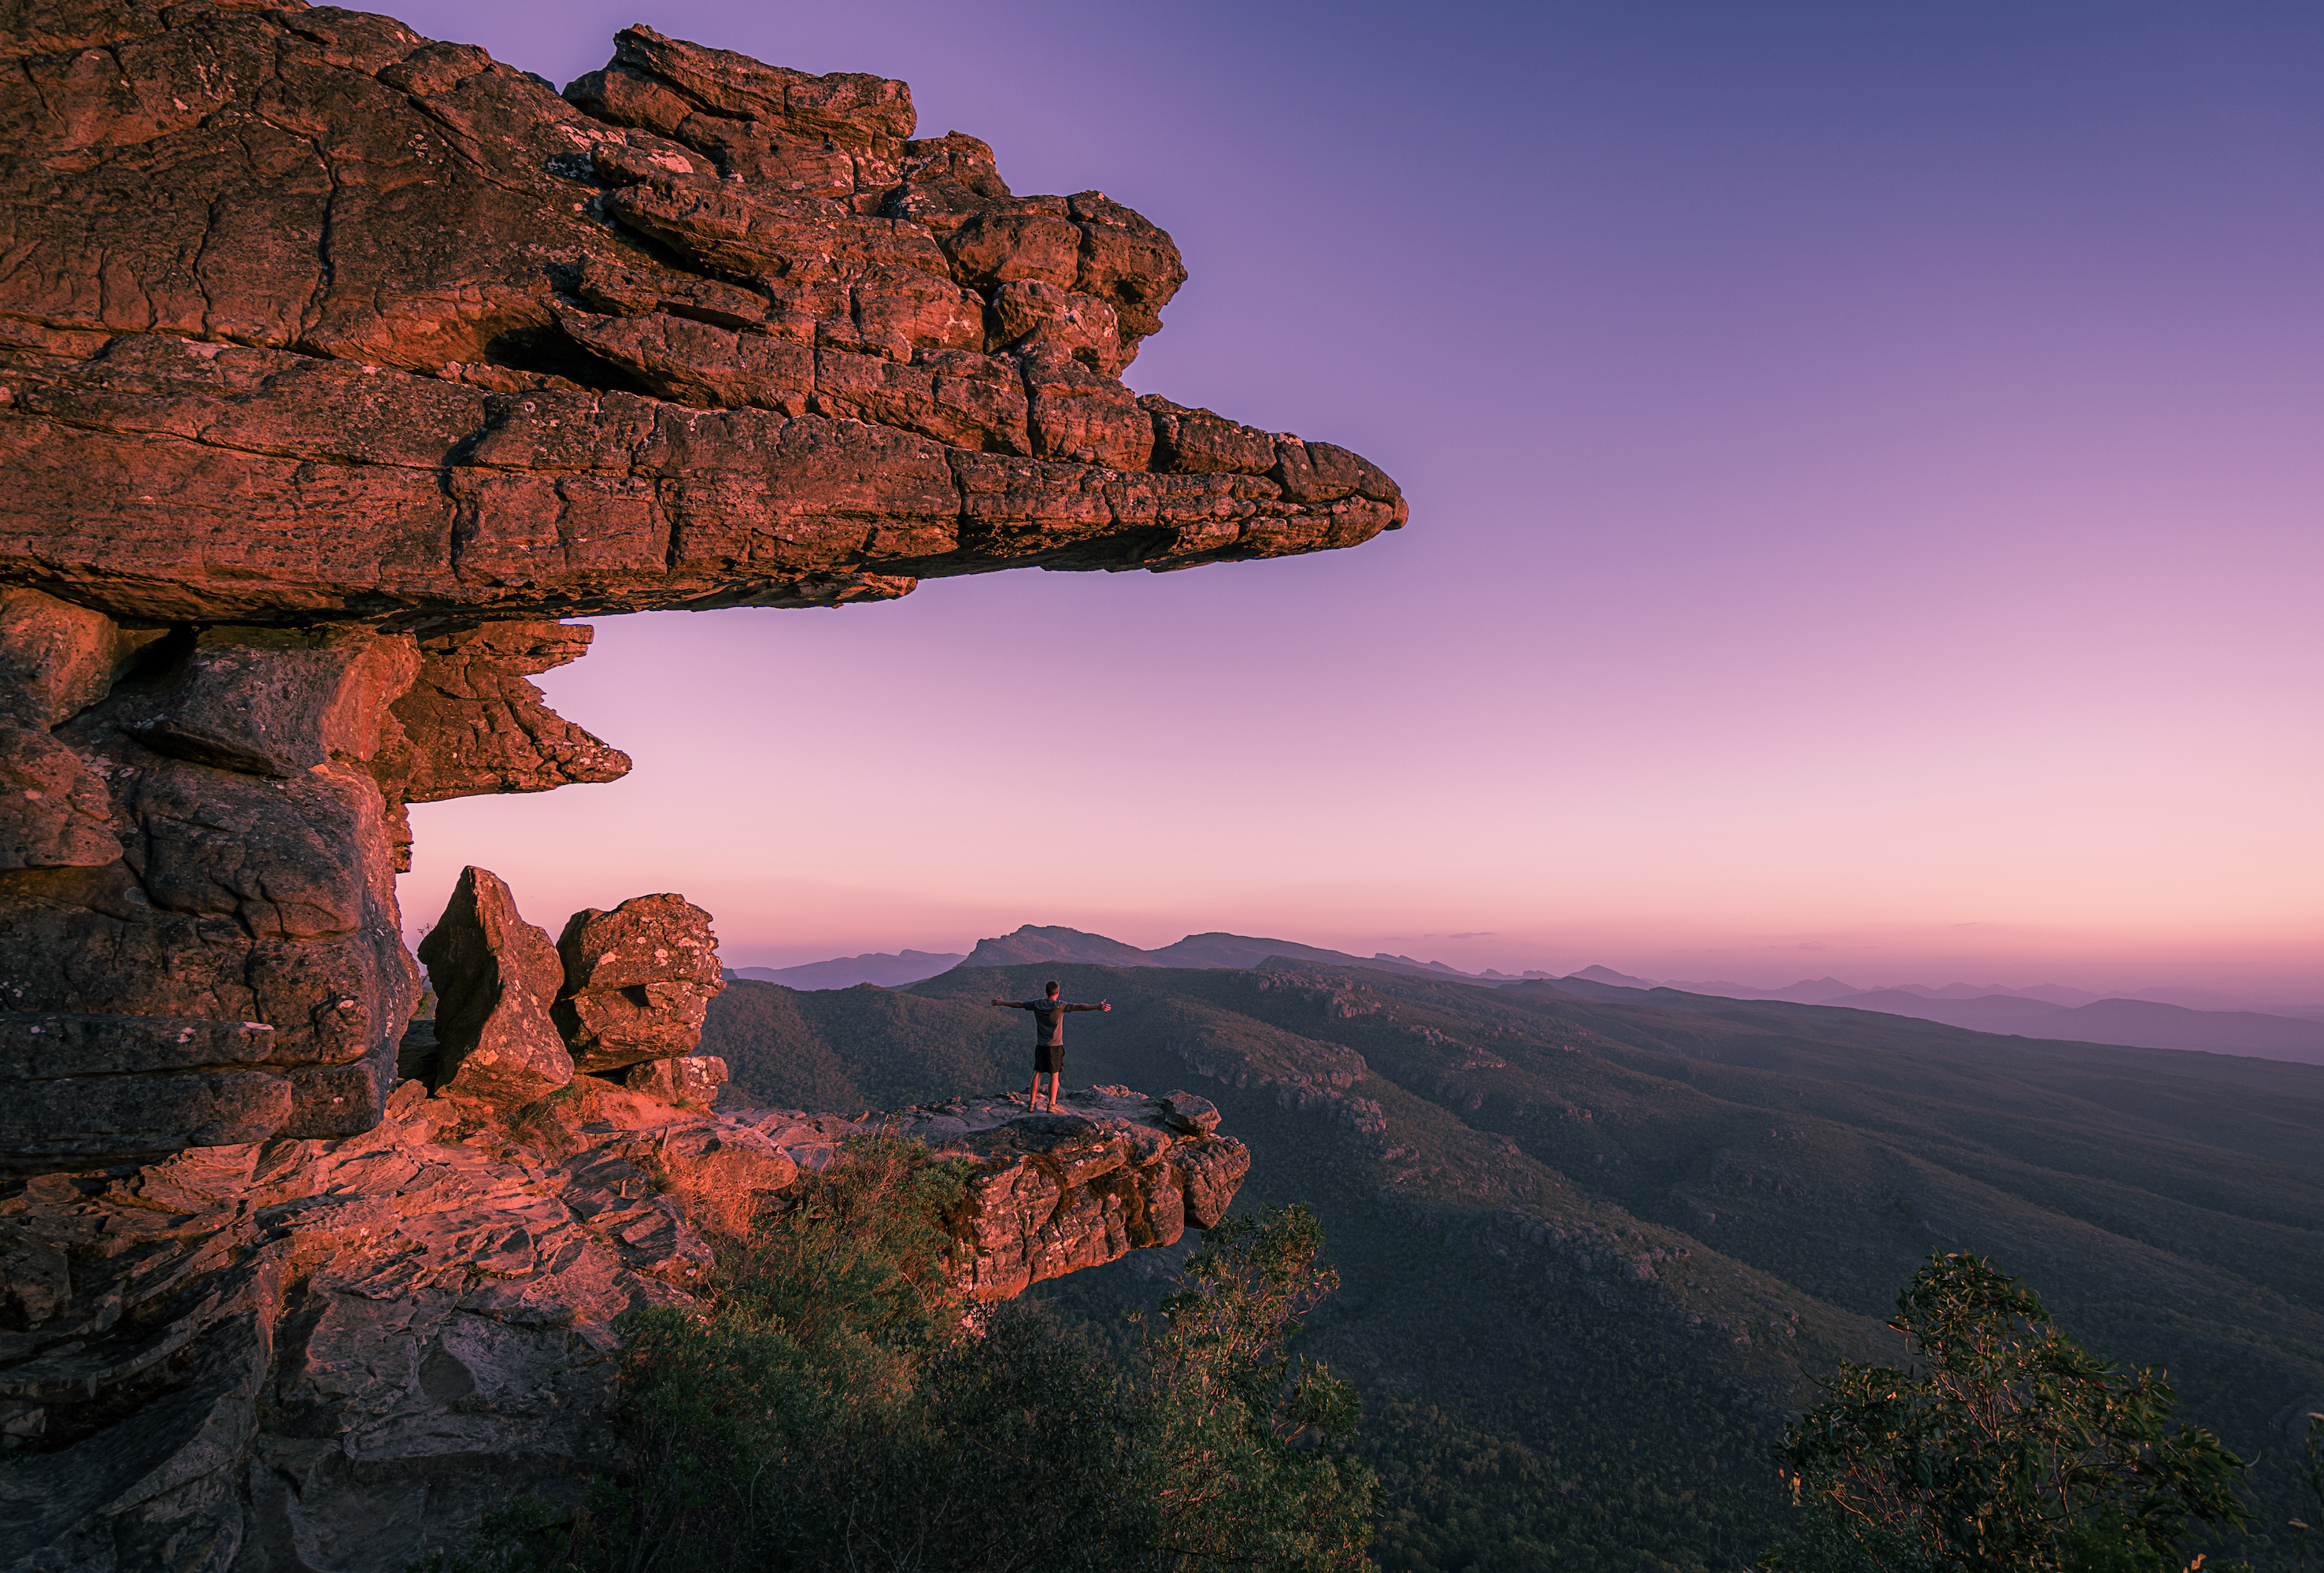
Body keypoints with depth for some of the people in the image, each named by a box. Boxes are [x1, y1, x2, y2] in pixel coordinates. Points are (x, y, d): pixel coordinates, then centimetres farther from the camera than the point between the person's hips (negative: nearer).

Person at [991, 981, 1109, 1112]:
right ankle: (1052, 1105, 1)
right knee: (1054, 1075, 3)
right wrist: (1097, 1007, -22)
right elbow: (1078, 1007, -20)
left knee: (1037, 1074, 10)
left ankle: (1032, 1103, 12)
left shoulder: (1037, 1004, 2)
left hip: (1040, 1046, 4)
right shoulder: (1060, 1005, -11)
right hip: (1055, 1046, -4)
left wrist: (1002, 1002, 26)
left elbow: (1018, 1004, 12)